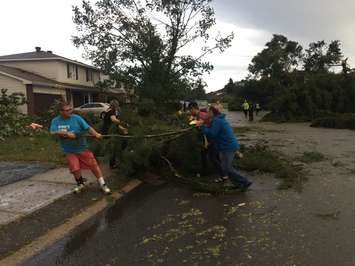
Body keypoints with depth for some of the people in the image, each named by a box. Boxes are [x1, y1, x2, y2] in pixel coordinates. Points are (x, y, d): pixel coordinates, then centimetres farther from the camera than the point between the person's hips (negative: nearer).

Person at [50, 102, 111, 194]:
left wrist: (96, 134, -28)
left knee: (94, 165, -3)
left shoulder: (76, 118, -6)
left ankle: (103, 184, 11)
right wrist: (66, 133, -24)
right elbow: (52, 133, -13)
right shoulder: (55, 121, 0)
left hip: (82, 148, -1)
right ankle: (80, 184, 24)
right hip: (70, 151, 1)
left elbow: (88, 128, -10)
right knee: (75, 169, -8)